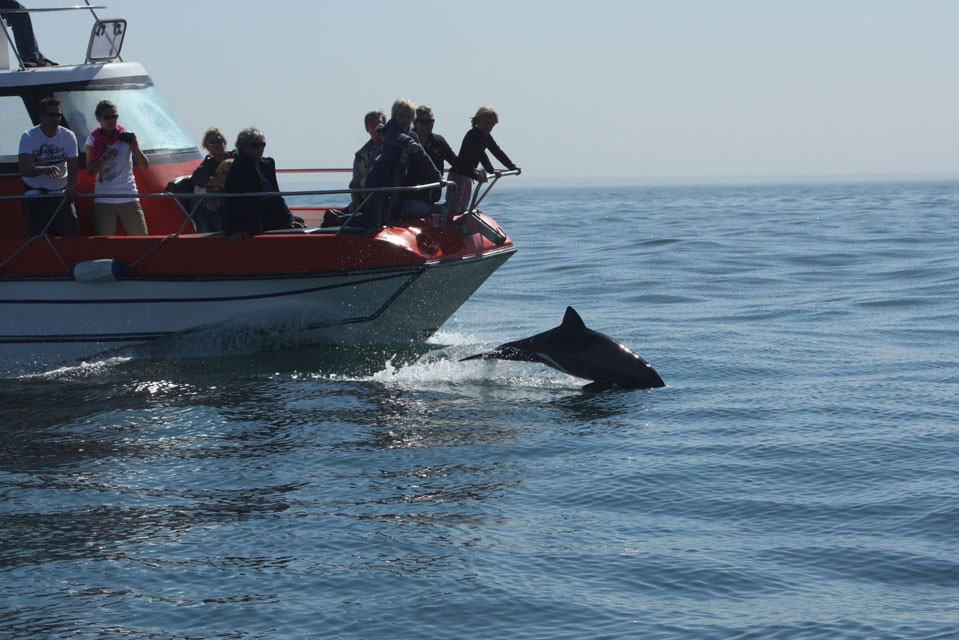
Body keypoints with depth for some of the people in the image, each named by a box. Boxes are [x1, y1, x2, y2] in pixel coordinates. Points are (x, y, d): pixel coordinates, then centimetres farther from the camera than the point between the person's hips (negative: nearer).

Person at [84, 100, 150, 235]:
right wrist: (105, 157, -16)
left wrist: (135, 148, -19)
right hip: (103, 201, 0)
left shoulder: (126, 137, 1)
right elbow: (90, 171, -1)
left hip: (128, 198, 0)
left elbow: (145, 165, -3)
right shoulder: (93, 140, 3)